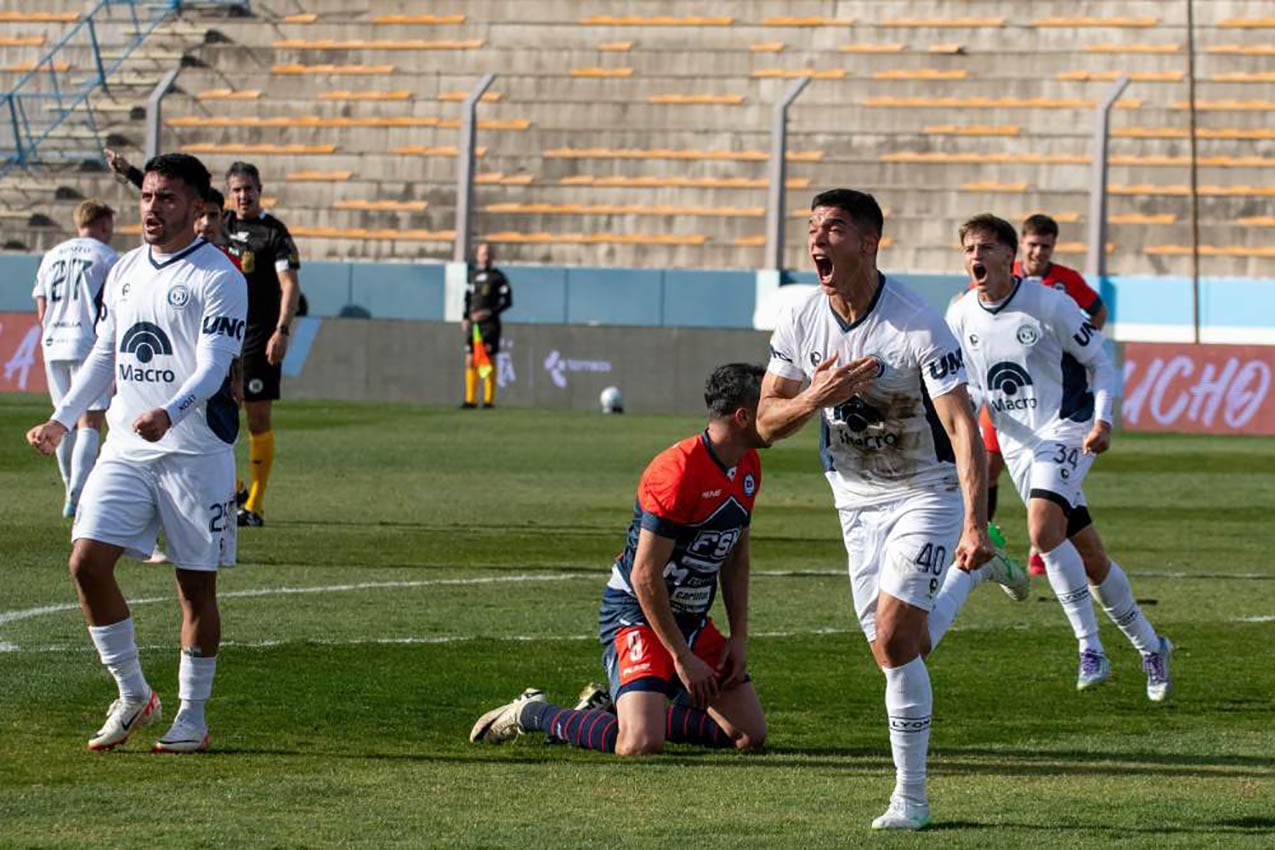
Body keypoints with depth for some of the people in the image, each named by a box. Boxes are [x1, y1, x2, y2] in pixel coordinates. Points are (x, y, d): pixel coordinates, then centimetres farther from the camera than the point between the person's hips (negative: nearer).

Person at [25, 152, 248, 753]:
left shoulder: (218, 278, -8)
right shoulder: (124, 272, 13)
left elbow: (212, 367, -18)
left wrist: (168, 414, -34)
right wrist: (62, 419, 11)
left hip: (196, 451, -6)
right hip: (125, 449, 6)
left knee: (196, 585, 1)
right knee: (87, 562, -7)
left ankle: (192, 716, 13)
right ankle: (133, 696, 6)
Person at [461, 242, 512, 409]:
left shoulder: (498, 277, -2)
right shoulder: (473, 275, 14)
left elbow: (507, 301, -5)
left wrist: (489, 312, -16)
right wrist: (465, 318, 8)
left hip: (490, 323, -5)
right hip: (473, 324, 5)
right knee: (470, 361, 0)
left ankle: (489, 399, 1)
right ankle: (470, 400, 3)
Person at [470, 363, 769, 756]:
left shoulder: (749, 467, 4)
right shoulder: (677, 472, -24)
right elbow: (645, 576, -23)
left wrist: (739, 636, 8)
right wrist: (683, 658, -18)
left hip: (692, 619, 9)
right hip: (636, 613, -9)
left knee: (751, 735, 3)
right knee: (640, 743, -26)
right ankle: (533, 714, 2)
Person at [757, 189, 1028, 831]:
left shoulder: (918, 326, -23)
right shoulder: (799, 322, -6)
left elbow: (962, 426, -25)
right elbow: (766, 422, -1)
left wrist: (974, 524, -35)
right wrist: (816, 398, -23)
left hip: (927, 494, -6)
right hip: (856, 501, 6)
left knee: (894, 644, -17)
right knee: (900, 653, 7)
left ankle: (910, 798, -4)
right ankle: (974, 571, 37)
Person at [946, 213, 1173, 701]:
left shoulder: (1049, 305, -12)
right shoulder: (960, 318, 1)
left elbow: (1100, 362, -4)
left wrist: (1102, 421, -18)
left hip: (1066, 432, -5)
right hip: (1018, 446, 5)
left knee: (1043, 529, -29)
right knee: (1089, 556, 8)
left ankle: (1090, 647, -21)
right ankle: (1149, 646, 25)